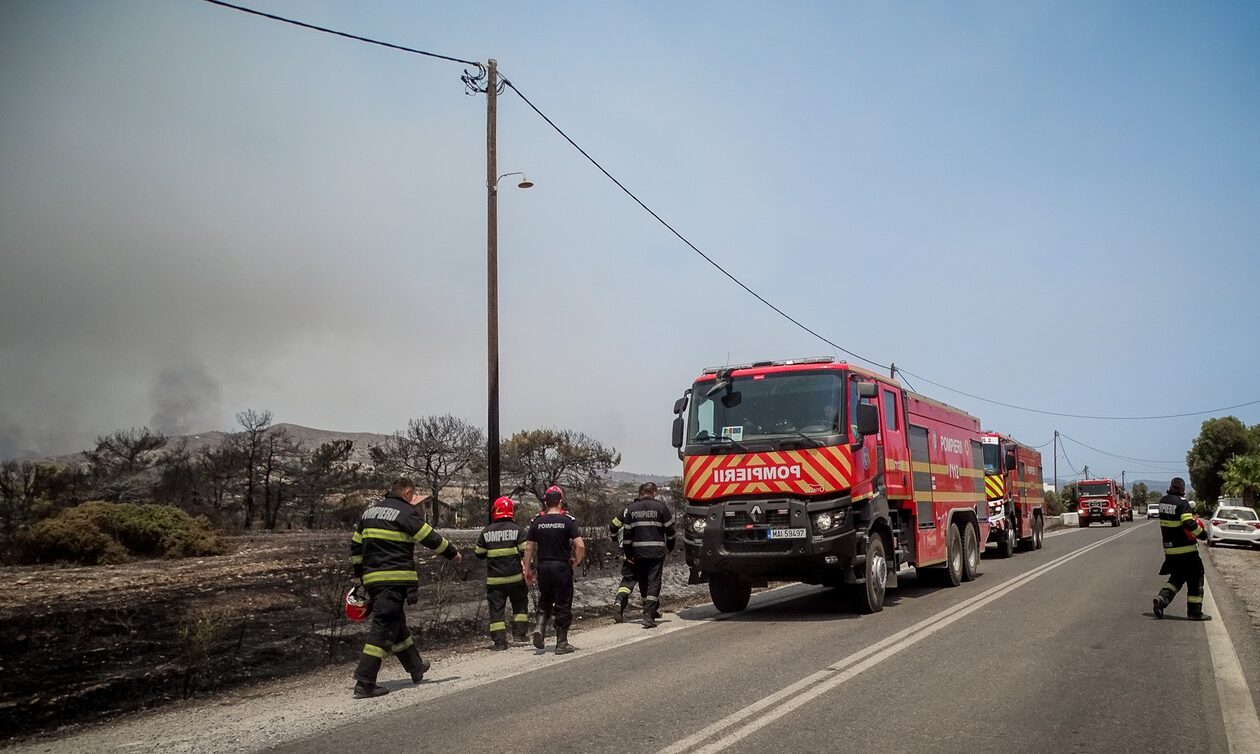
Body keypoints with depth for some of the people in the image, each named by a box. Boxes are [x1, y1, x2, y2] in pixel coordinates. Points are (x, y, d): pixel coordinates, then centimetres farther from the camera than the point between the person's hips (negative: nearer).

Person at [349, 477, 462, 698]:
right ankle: (364, 683, -10)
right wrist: (453, 553, 9)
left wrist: (359, 576, 28)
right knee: (384, 628, -7)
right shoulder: (406, 513, -8)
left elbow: (355, 547, 20)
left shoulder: (369, 512, 16)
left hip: (372, 579, 8)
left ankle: (416, 668, 34)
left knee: (396, 623, 19)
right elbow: (430, 538, -5)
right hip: (395, 579, -8)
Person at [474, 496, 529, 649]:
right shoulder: (515, 529, -6)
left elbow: (479, 554, 8)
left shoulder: (486, 532, 1)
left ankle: (500, 641, 3)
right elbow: (525, 550, -8)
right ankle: (519, 632, 15)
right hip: (514, 577, -1)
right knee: (520, 604, 19)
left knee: (496, 608, 6)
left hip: (494, 579, 1)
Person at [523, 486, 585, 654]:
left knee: (545, 602, 20)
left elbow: (528, 548, 3)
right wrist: (575, 563, 1)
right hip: (562, 567, -3)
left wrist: (528, 569, 12)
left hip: (543, 567, 3)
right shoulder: (568, 521, -6)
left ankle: (540, 628, -4)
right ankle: (562, 643, 10)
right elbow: (580, 546, -14)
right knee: (563, 606, 7)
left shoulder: (537, 522, 2)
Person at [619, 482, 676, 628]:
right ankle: (649, 615, -12)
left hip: (638, 552, 2)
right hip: (657, 551, -2)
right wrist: (670, 547, 18)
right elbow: (670, 529, 3)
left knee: (643, 582, 17)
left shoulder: (630, 509, 6)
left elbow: (626, 532, 3)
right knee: (654, 582, -2)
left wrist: (628, 554, 8)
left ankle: (650, 609, 28)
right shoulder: (661, 507, 0)